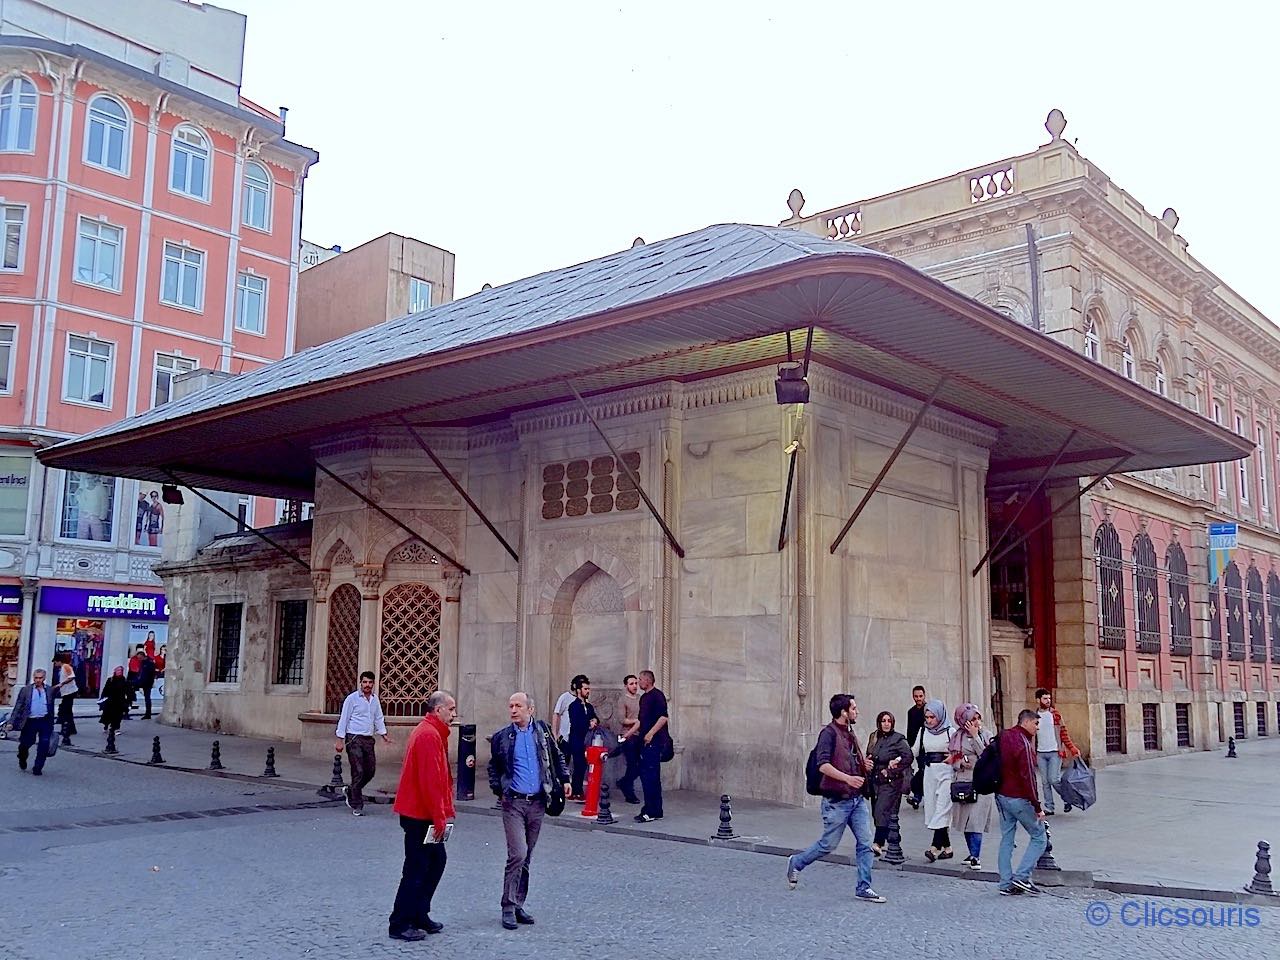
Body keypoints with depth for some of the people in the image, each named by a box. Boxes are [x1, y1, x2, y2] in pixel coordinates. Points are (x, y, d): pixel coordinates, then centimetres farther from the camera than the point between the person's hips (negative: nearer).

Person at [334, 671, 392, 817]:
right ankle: (356, 806, 1)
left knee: (370, 770, 6)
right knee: (358, 772, -8)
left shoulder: (375, 699, 11)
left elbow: (378, 718, 21)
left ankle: (350, 791, 30)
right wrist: (340, 739, -10)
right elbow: (343, 719, -6)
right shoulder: (352, 698, -6)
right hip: (354, 739, -6)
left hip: (368, 739, 6)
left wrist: (383, 734, 10)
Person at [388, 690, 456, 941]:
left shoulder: (433, 733, 15)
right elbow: (430, 780, -23)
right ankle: (399, 925, 6)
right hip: (420, 815, -10)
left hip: (422, 813, 10)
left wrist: (443, 812, 17)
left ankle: (419, 916, 24)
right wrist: (439, 817, -20)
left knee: (436, 862, 16)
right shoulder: (429, 735, -18)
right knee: (416, 869, -2)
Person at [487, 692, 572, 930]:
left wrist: (565, 779, 8)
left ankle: (518, 904, 20)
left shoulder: (542, 730, 4)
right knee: (518, 854, -12)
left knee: (527, 856, 10)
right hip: (514, 803, -3)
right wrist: (499, 790, -2)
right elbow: (493, 768, 10)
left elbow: (557, 757, 16)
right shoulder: (502, 737, -1)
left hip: (537, 803, 3)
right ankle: (508, 907, -2)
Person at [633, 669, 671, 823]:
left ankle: (653, 812, -8)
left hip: (654, 742, -9)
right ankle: (649, 810, 16)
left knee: (652, 776, -10)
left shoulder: (657, 695, -9)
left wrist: (651, 733, -21)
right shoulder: (644, 697, 19)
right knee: (644, 775, 10)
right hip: (645, 742, 9)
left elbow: (664, 717, -18)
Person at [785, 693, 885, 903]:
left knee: (865, 843, 0)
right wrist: (848, 778, -33)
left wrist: (865, 765, 9)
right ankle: (796, 862, 25)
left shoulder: (850, 733, 15)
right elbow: (823, 765, -23)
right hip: (837, 801, -7)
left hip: (858, 799, 8)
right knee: (828, 844, 3)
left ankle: (863, 888, 7)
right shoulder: (829, 733, -12)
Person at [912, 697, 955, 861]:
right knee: (932, 808, 4)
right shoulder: (923, 731, 10)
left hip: (946, 772, -5)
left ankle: (935, 847, -18)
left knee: (942, 808, -12)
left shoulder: (950, 731, -4)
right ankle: (946, 847, 13)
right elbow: (914, 751, 13)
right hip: (930, 772, 5)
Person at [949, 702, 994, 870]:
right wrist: (961, 763, -8)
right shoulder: (957, 737, 7)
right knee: (966, 821, 8)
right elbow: (953, 760, 13)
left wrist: (975, 736, -13)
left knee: (976, 821, -10)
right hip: (963, 782, 3)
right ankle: (973, 853, 23)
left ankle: (976, 857, -5)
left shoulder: (986, 735, 1)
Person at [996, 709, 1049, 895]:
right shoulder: (1023, 743, -18)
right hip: (1019, 799, -8)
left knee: (1006, 839, 11)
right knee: (1039, 838, 4)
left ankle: (1006, 884, 11)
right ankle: (1022, 877, -1)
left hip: (1001, 795, 8)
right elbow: (1028, 777, -21)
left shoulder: (1004, 737, 7)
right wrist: (1037, 807, -17)